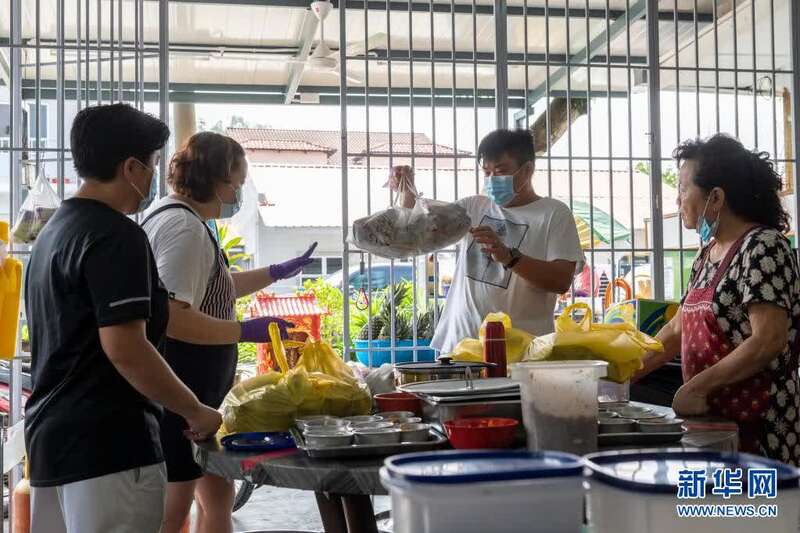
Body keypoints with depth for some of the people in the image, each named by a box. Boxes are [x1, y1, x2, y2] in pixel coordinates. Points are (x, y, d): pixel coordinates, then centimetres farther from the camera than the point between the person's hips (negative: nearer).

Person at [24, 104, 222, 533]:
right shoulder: (116, 235, -15)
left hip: (51, 434, 9)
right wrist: (196, 412, -11)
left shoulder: (53, 231, 14)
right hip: (107, 444, -9)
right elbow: (124, 349, -21)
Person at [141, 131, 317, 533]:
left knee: (218, 495, 18)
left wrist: (277, 273, 31)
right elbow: (172, 317, -28)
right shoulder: (184, 226, -18)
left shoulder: (186, 221, 16)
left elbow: (215, 287, 31)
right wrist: (244, 331, -21)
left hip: (200, 392, 11)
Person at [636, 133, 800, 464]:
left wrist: (696, 387, -19)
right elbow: (677, 330, 18)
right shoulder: (708, 252, 12)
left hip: (757, 427, -7)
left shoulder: (762, 247, -13)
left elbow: (769, 341, -21)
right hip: (712, 421, 8)